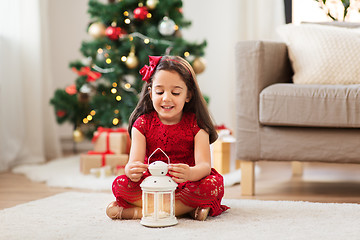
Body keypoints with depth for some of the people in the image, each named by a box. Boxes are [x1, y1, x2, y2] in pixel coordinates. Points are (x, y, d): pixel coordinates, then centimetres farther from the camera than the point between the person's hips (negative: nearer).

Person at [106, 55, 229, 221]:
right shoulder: (143, 124, -2)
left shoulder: (196, 125, -6)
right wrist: (131, 170, -40)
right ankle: (189, 208, -28)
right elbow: (134, 162, -13)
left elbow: (204, 165, -18)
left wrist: (189, 173, -44)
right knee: (120, 184, -25)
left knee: (214, 183, -31)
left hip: (185, 185, 0)